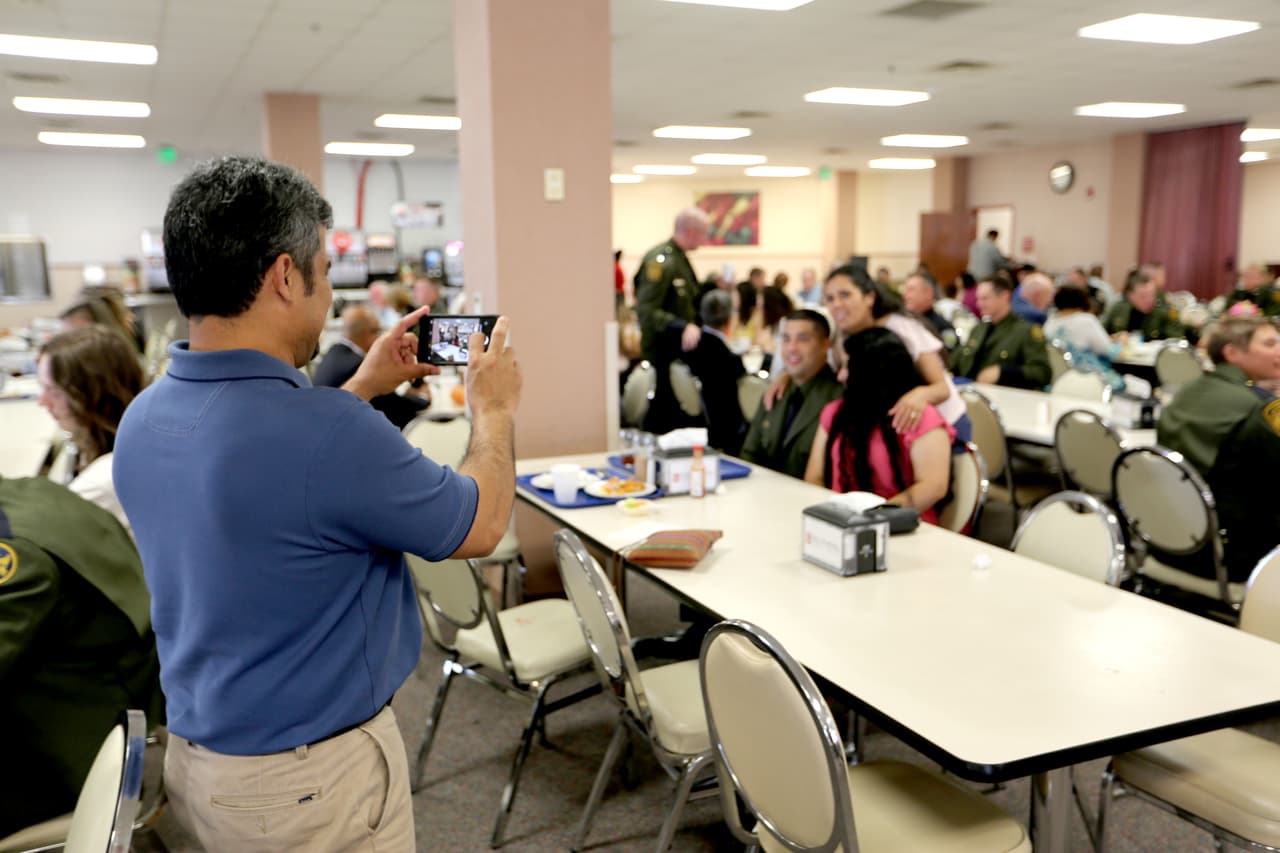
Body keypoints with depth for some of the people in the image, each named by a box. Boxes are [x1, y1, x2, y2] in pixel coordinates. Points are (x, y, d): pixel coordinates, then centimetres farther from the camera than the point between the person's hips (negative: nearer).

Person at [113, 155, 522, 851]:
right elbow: (480, 526, -14)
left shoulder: (143, 419, -6)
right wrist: (493, 409, 1)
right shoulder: (329, 431, -31)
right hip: (314, 777, -7)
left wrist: (365, 385, 14)